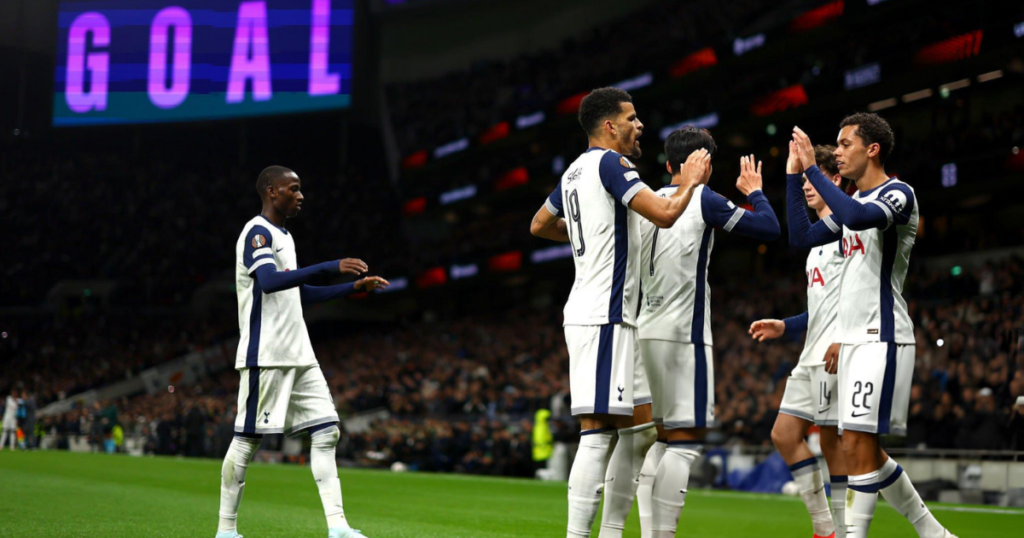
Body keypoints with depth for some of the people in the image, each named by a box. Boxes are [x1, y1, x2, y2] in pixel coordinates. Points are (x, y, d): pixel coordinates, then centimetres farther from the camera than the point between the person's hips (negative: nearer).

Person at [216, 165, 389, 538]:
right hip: (265, 354, -9)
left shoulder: (283, 237, 20)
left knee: (326, 431, 1)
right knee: (247, 438, -4)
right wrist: (329, 267, -31)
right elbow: (268, 282, -27)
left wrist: (353, 288, 20)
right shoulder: (258, 233, -9)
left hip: (298, 355, 9)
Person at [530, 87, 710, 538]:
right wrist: (691, 180, -2)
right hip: (603, 318, -10)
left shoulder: (575, 171, 17)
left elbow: (540, 225, 32)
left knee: (634, 425, 13)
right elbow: (664, 214, -20)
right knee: (597, 432, -13)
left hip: (610, 318, 10)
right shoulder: (609, 163, -11)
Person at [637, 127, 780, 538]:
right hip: (682, 334, -7)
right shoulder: (702, 200, -6)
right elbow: (769, 228, -7)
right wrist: (754, 191, 9)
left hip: (647, 331, 7)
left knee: (663, 439, 12)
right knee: (686, 439, -6)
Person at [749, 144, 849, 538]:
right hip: (813, 355, 10)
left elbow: (798, 236, -26)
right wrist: (785, 327, 20)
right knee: (784, 434, 5)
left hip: (836, 354, -10)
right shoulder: (822, 238, 23)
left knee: (833, 440, -6)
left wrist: (793, 171, -23)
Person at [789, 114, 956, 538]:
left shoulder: (898, 193, -10)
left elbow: (858, 217, -30)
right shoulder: (856, 201, 18)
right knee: (865, 453, 11)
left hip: (881, 339, -9)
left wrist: (812, 168, -24)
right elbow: (804, 236, 23)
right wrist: (794, 174, 17)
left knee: (858, 447, -13)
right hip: (854, 339, 10)